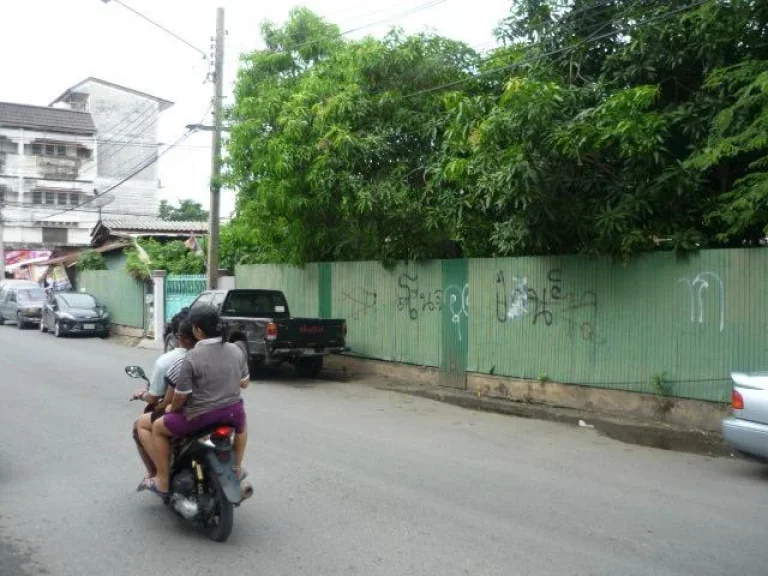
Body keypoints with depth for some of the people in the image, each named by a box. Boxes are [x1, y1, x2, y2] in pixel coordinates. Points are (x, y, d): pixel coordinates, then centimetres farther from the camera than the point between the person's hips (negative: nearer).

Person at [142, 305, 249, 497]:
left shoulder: (192, 358, -17)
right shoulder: (236, 351, -1)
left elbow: (181, 396, -13)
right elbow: (244, 382, 10)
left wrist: (172, 409, 7)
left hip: (201, 418, -4)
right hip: (233, 413, 5)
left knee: (158, 427, 18)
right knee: (241, 424, 41)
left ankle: (162, 482, 19)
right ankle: (237, 469, 46)